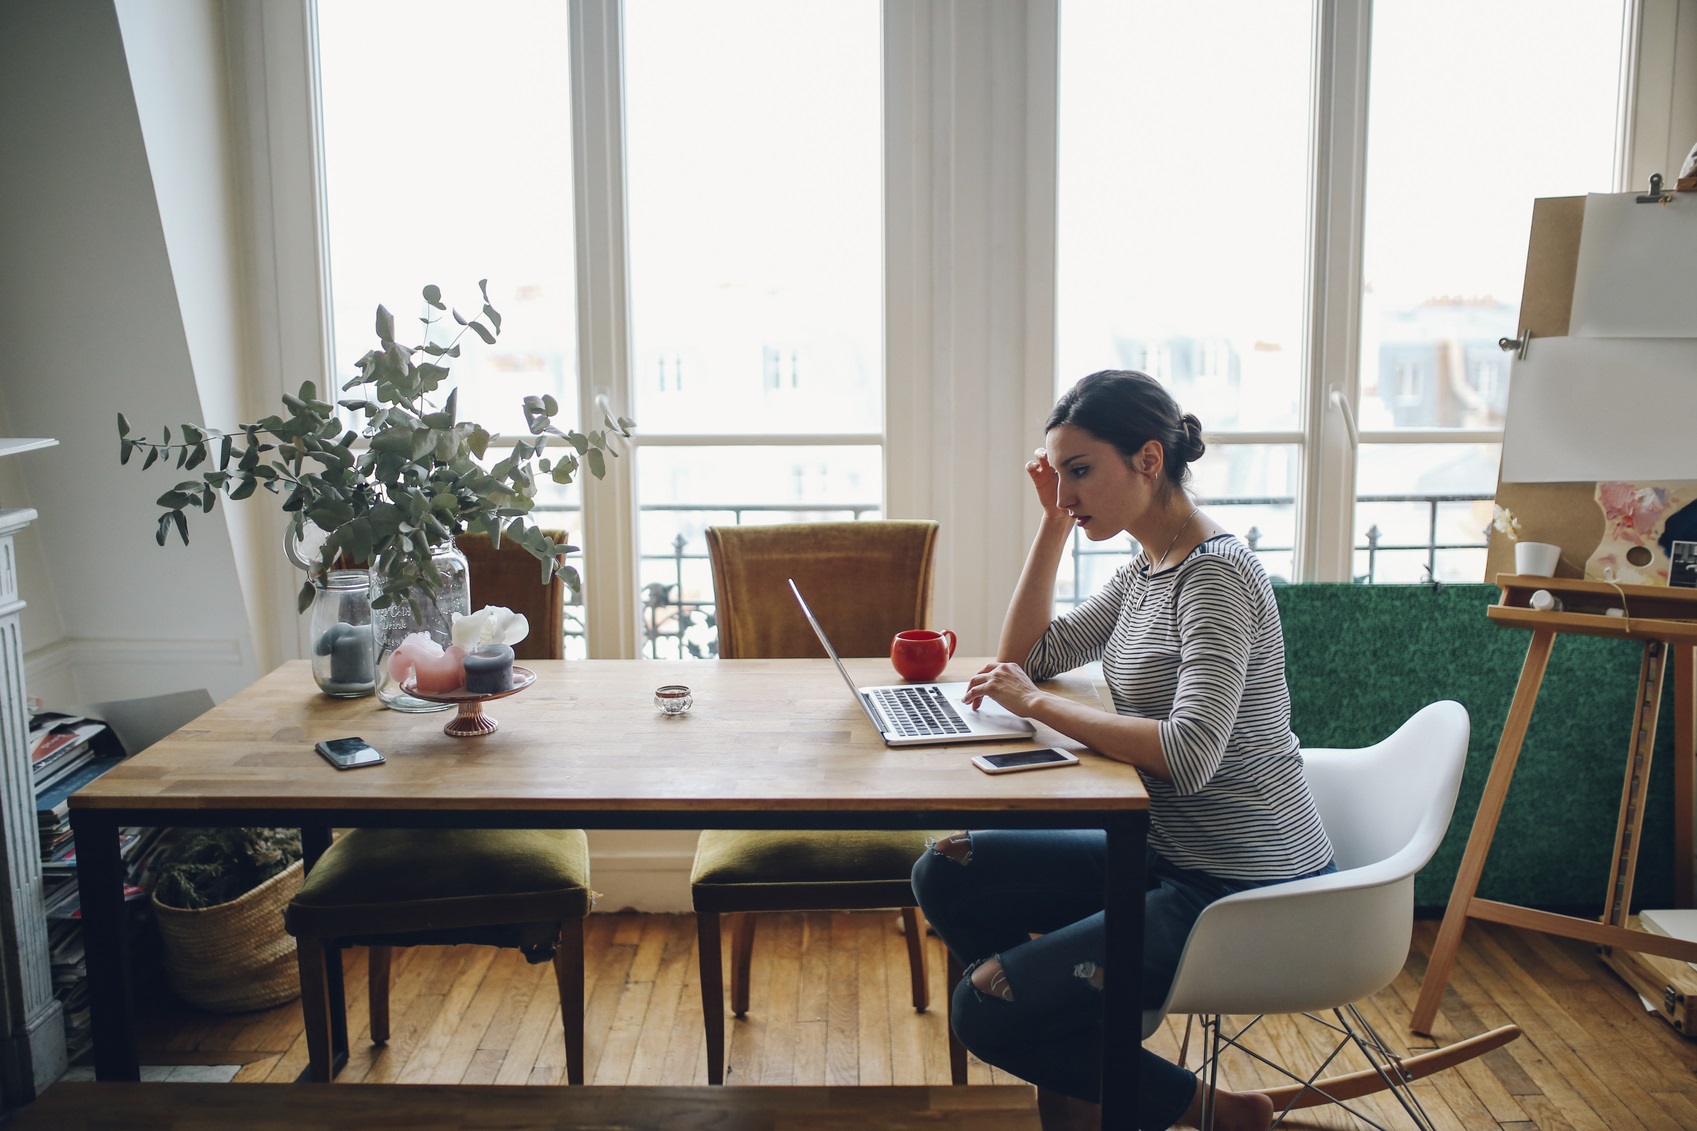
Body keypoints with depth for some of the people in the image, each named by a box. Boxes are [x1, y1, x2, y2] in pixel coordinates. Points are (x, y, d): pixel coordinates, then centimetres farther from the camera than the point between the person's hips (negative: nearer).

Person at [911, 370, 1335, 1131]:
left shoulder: (1216, 574, -19)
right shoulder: (1146, 570, 9)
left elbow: (1189, 754, -31)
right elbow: (1028, 655, 15)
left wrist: (1037, 705, -22)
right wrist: (1055, 523, 7)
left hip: (1246, 894, -9)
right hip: (1170, 854, 9)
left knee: (985, 1011, -14)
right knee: (945, 876, 2)